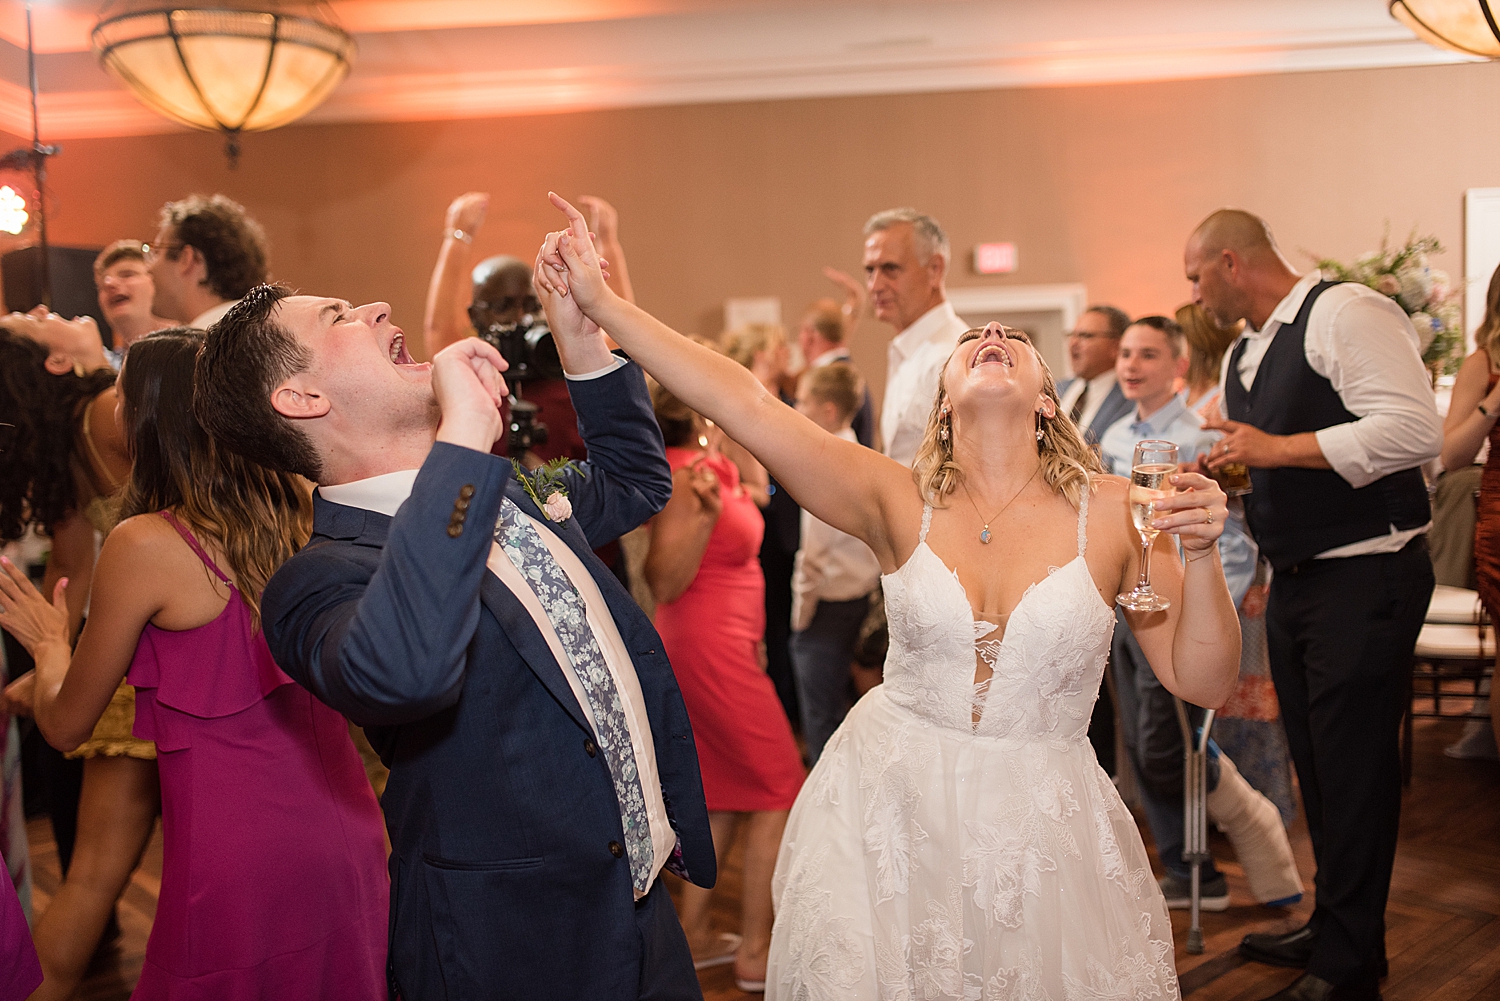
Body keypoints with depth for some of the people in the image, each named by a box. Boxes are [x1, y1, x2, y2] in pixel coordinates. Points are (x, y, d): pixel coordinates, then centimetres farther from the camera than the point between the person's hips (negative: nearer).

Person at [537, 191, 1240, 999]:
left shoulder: (1111, 512, -6)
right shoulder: (901, 503, -7)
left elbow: (1202, 681, -3)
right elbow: (744, 404, -16)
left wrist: (1201, 556, -20)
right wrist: (601, 305, -22)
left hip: (1037, 826, 0)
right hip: (890, 808, 0)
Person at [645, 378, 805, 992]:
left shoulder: (713, 464, 7)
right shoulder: (681, 477, -20)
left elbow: (753, 497, 27)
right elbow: (664, 581, -24)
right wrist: (703, 513, -35)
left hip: (725, 647, 10)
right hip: (709, 648, -10)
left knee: (725, 793, 17)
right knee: (778, 792, 0)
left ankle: (693, 934, 27)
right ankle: (755, 952, 10)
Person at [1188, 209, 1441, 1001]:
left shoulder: (1345, 313, -14)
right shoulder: (1243, 355, 14)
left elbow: (1415, 430, -24)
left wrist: (1276, 448, -23)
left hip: (1365, 579, -9)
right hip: (1295, 580, 9)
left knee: (1354, 771, -2)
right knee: (1315, 764, 16)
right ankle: (1330, 928, 31)